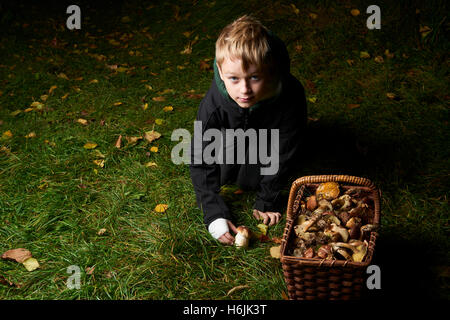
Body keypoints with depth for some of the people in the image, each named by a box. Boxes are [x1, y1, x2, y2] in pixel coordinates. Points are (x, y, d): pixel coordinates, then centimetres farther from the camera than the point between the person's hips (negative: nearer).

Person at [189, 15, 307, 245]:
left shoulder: (291, 97, -40)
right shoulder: (213, 105, -38)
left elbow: (283, 155, -25)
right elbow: (201, 162, -29)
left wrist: (267, 202, -18)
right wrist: (215, 214, -33)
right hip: (231, 131, 1)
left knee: (249, 180, -18)